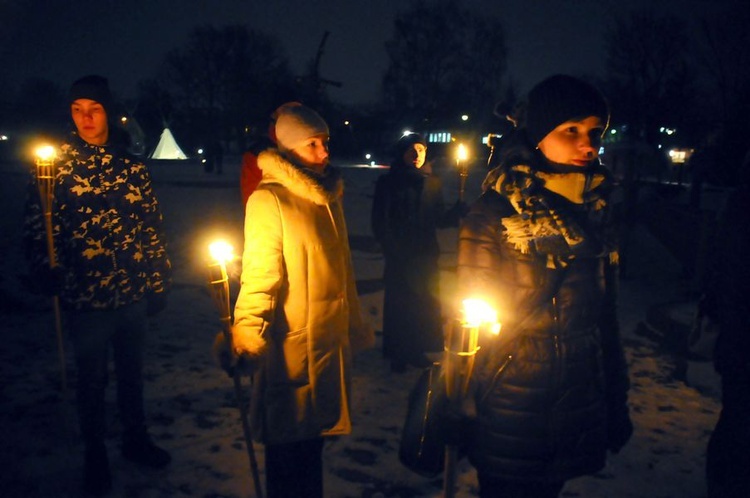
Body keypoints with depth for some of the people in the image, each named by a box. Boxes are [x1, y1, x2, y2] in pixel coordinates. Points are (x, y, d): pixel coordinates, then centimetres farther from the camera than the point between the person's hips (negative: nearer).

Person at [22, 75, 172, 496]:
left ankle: (136, 439, 38)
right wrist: (46, 273, -18)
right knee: (93, 379, 13)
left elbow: (153, 228, 6)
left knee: (133, 373, 18)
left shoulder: (132, 168, 4)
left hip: (133, 293, 3)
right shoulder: (52, 165, -3)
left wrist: (159, 283, 5)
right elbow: (36, 228, -5)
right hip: (86, 298, -2)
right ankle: (95, 456, 32)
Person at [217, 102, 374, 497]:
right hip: (291, 349, -7)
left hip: (330, 343, 7)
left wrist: (356, 328, 20)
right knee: (289, 447, 5)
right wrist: (246, 340, -28)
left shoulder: (329, 196, 12)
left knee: (313, 438, 18)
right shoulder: (269, 200, -12)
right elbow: (258, 276, -19)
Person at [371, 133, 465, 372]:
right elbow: (380, 221, -5)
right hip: (399, 256, -3)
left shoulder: (432, 182, 8)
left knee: (425, 304, 7)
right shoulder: (388, 182, -3)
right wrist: (393, 251, -11)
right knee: (399, 303, 2)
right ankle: (398, 354, 18)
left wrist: (457, 212, -11)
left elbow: (438, 218, 8)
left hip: (426, 255, 4)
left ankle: (417, 350, 23)